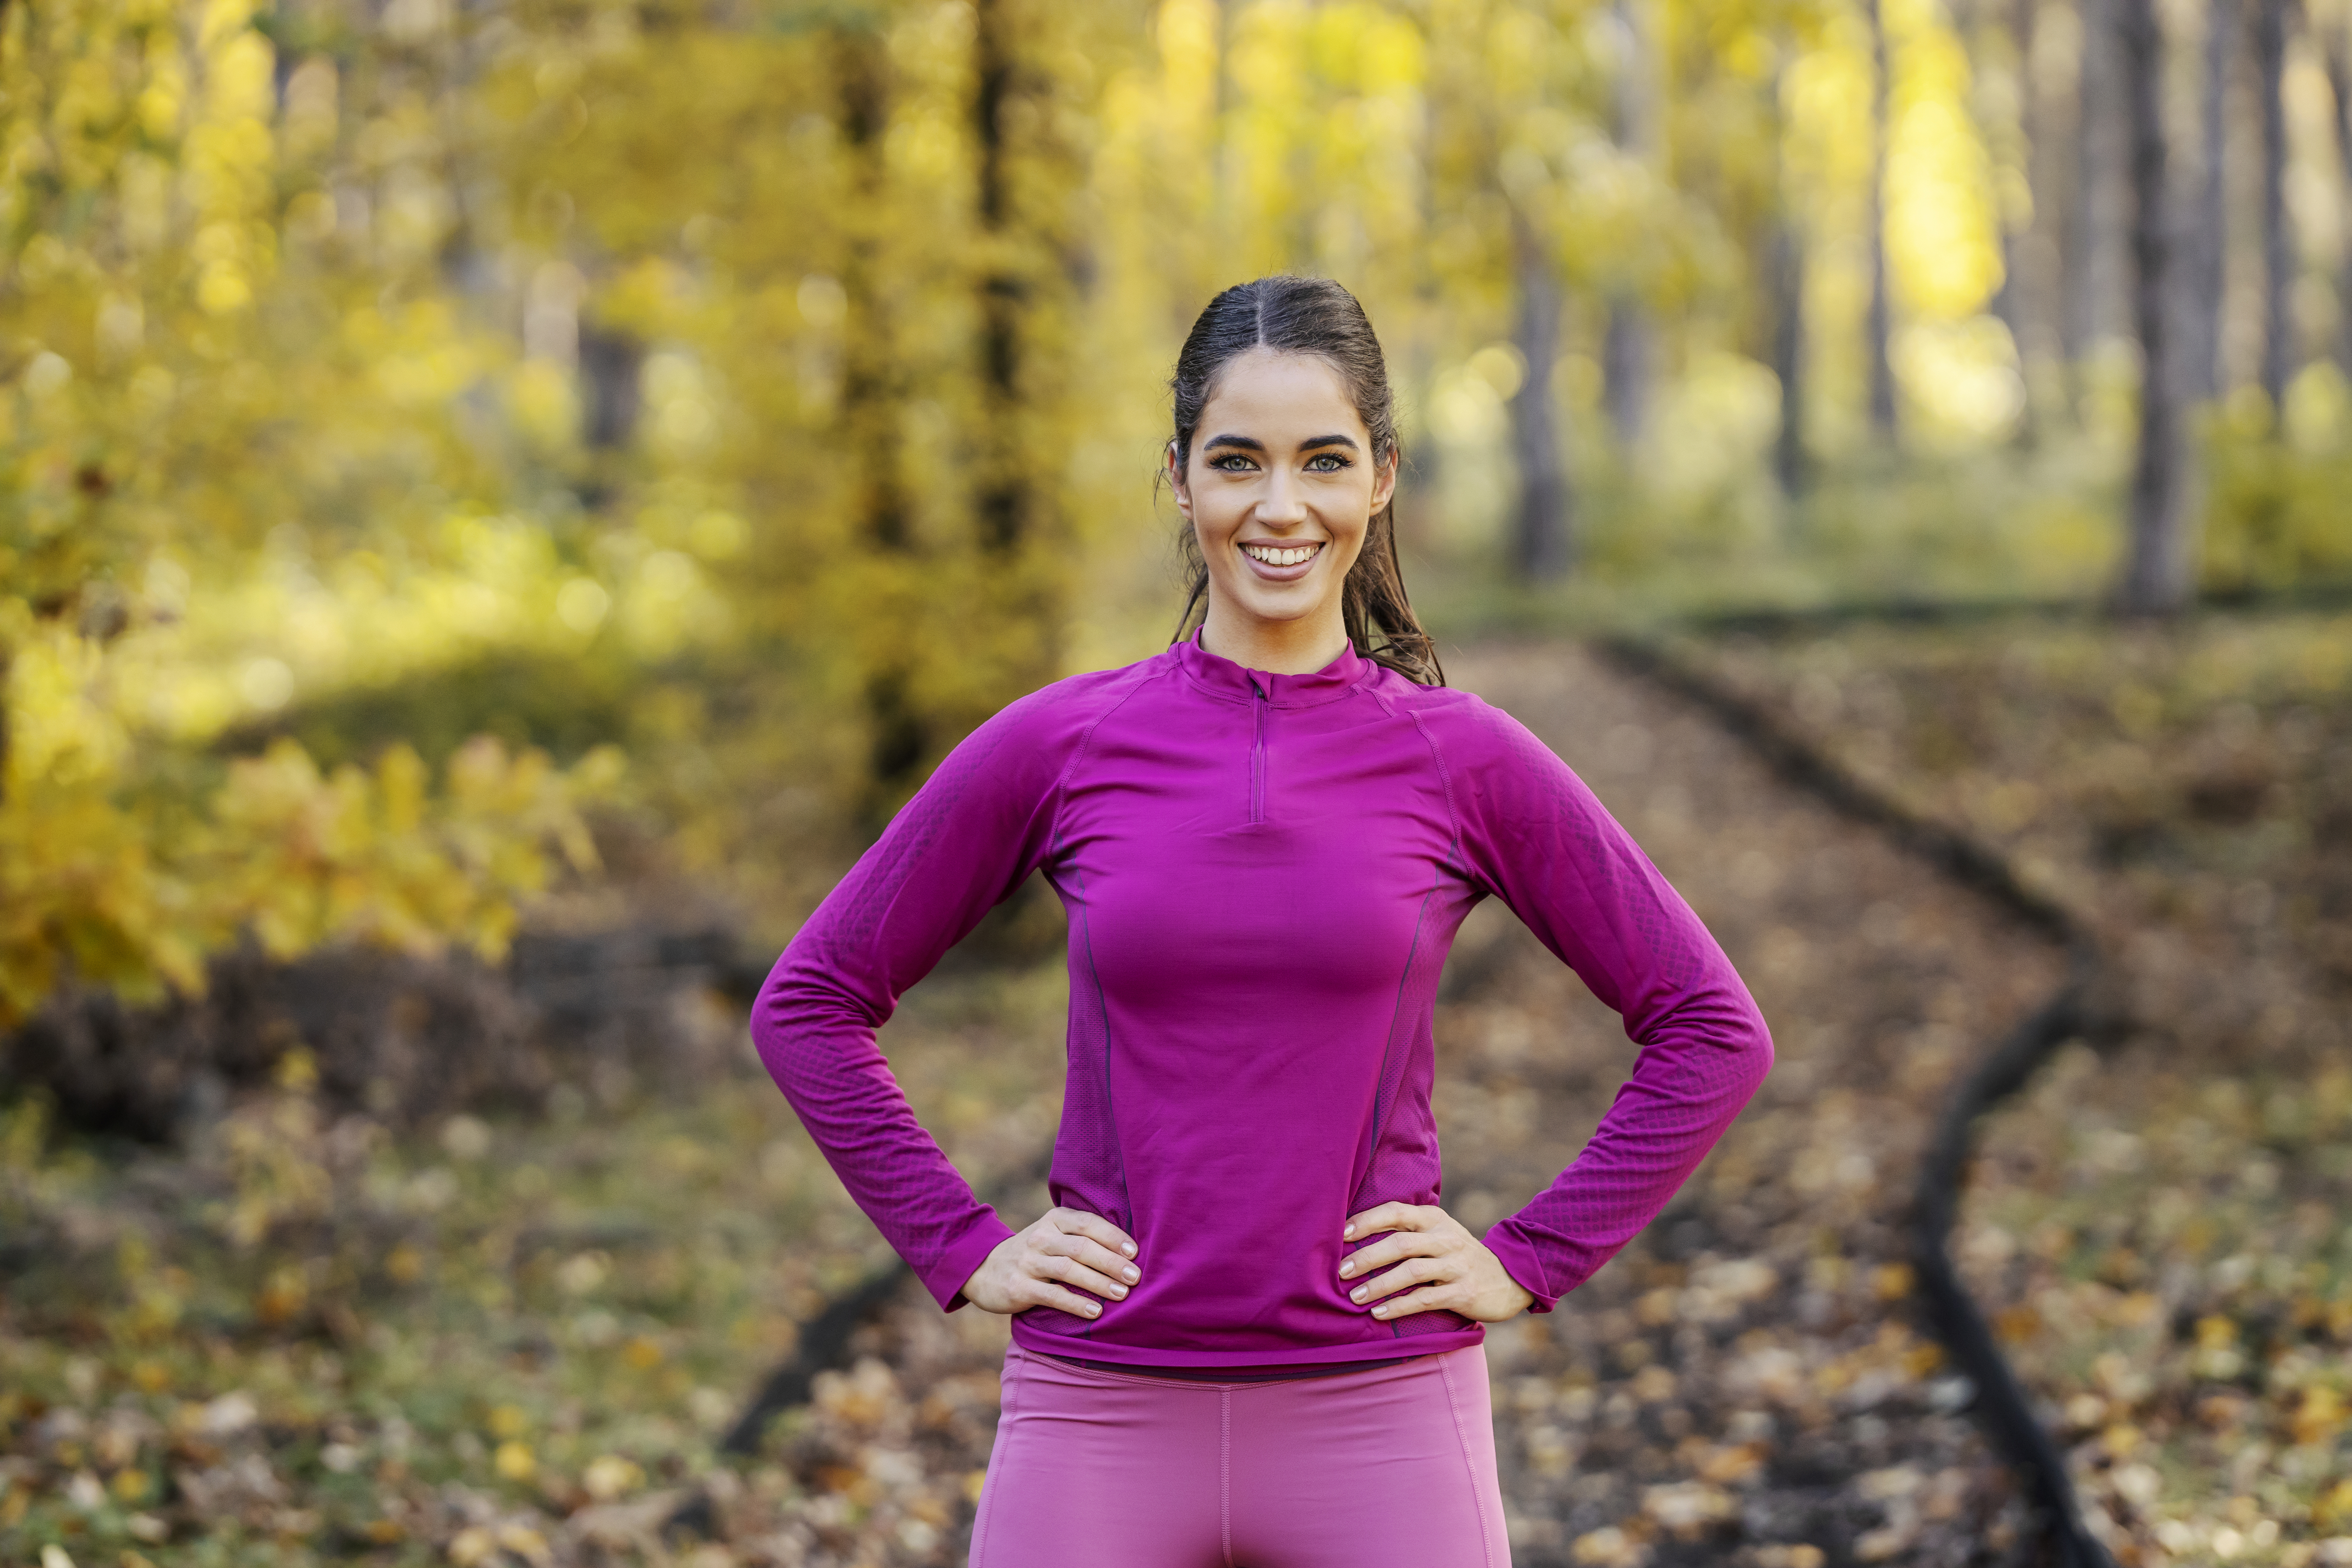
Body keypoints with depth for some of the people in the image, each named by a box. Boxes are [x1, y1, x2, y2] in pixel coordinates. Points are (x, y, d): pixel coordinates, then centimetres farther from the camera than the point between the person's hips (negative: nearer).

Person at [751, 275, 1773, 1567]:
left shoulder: (1462, 761, 0)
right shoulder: (1059, 748, 1)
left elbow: (1711, 1030, 7)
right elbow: (809, 1003, 10)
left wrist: (1528, 1262, 1)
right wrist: (963, 1249, 2)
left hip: (1377, 1419, 0)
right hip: (1103, 1420, 1)